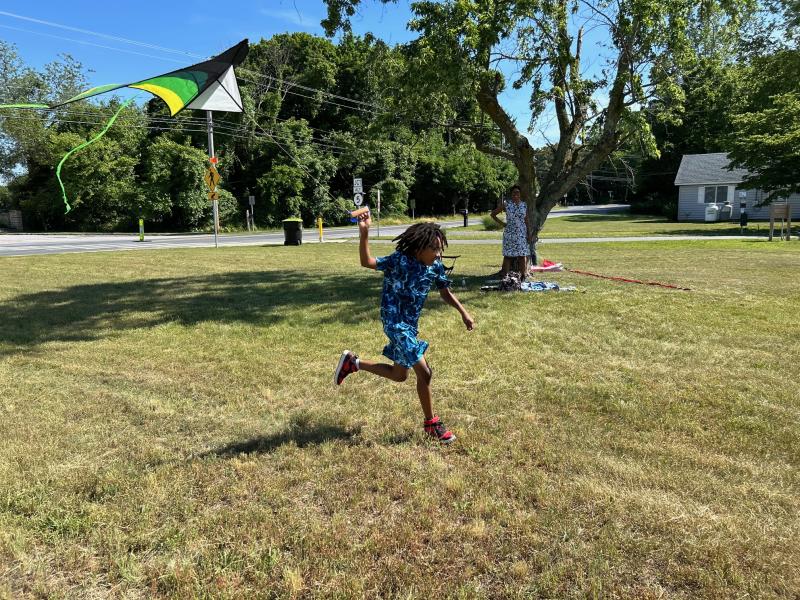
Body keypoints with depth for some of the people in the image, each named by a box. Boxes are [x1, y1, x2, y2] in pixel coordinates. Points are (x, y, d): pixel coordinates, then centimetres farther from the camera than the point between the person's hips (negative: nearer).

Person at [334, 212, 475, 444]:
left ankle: (353, 362, 33)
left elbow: (445, 292, 10)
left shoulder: (435, 266, -2)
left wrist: (463, 313, 1)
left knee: (400, 375, 19)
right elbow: (367, 262, -29)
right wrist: (364, 234, -42)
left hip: (410, 324, 8)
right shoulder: (400, 261, -20)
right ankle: (431, 424, 11)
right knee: (424, 373, -7)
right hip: (396, 323, -8)